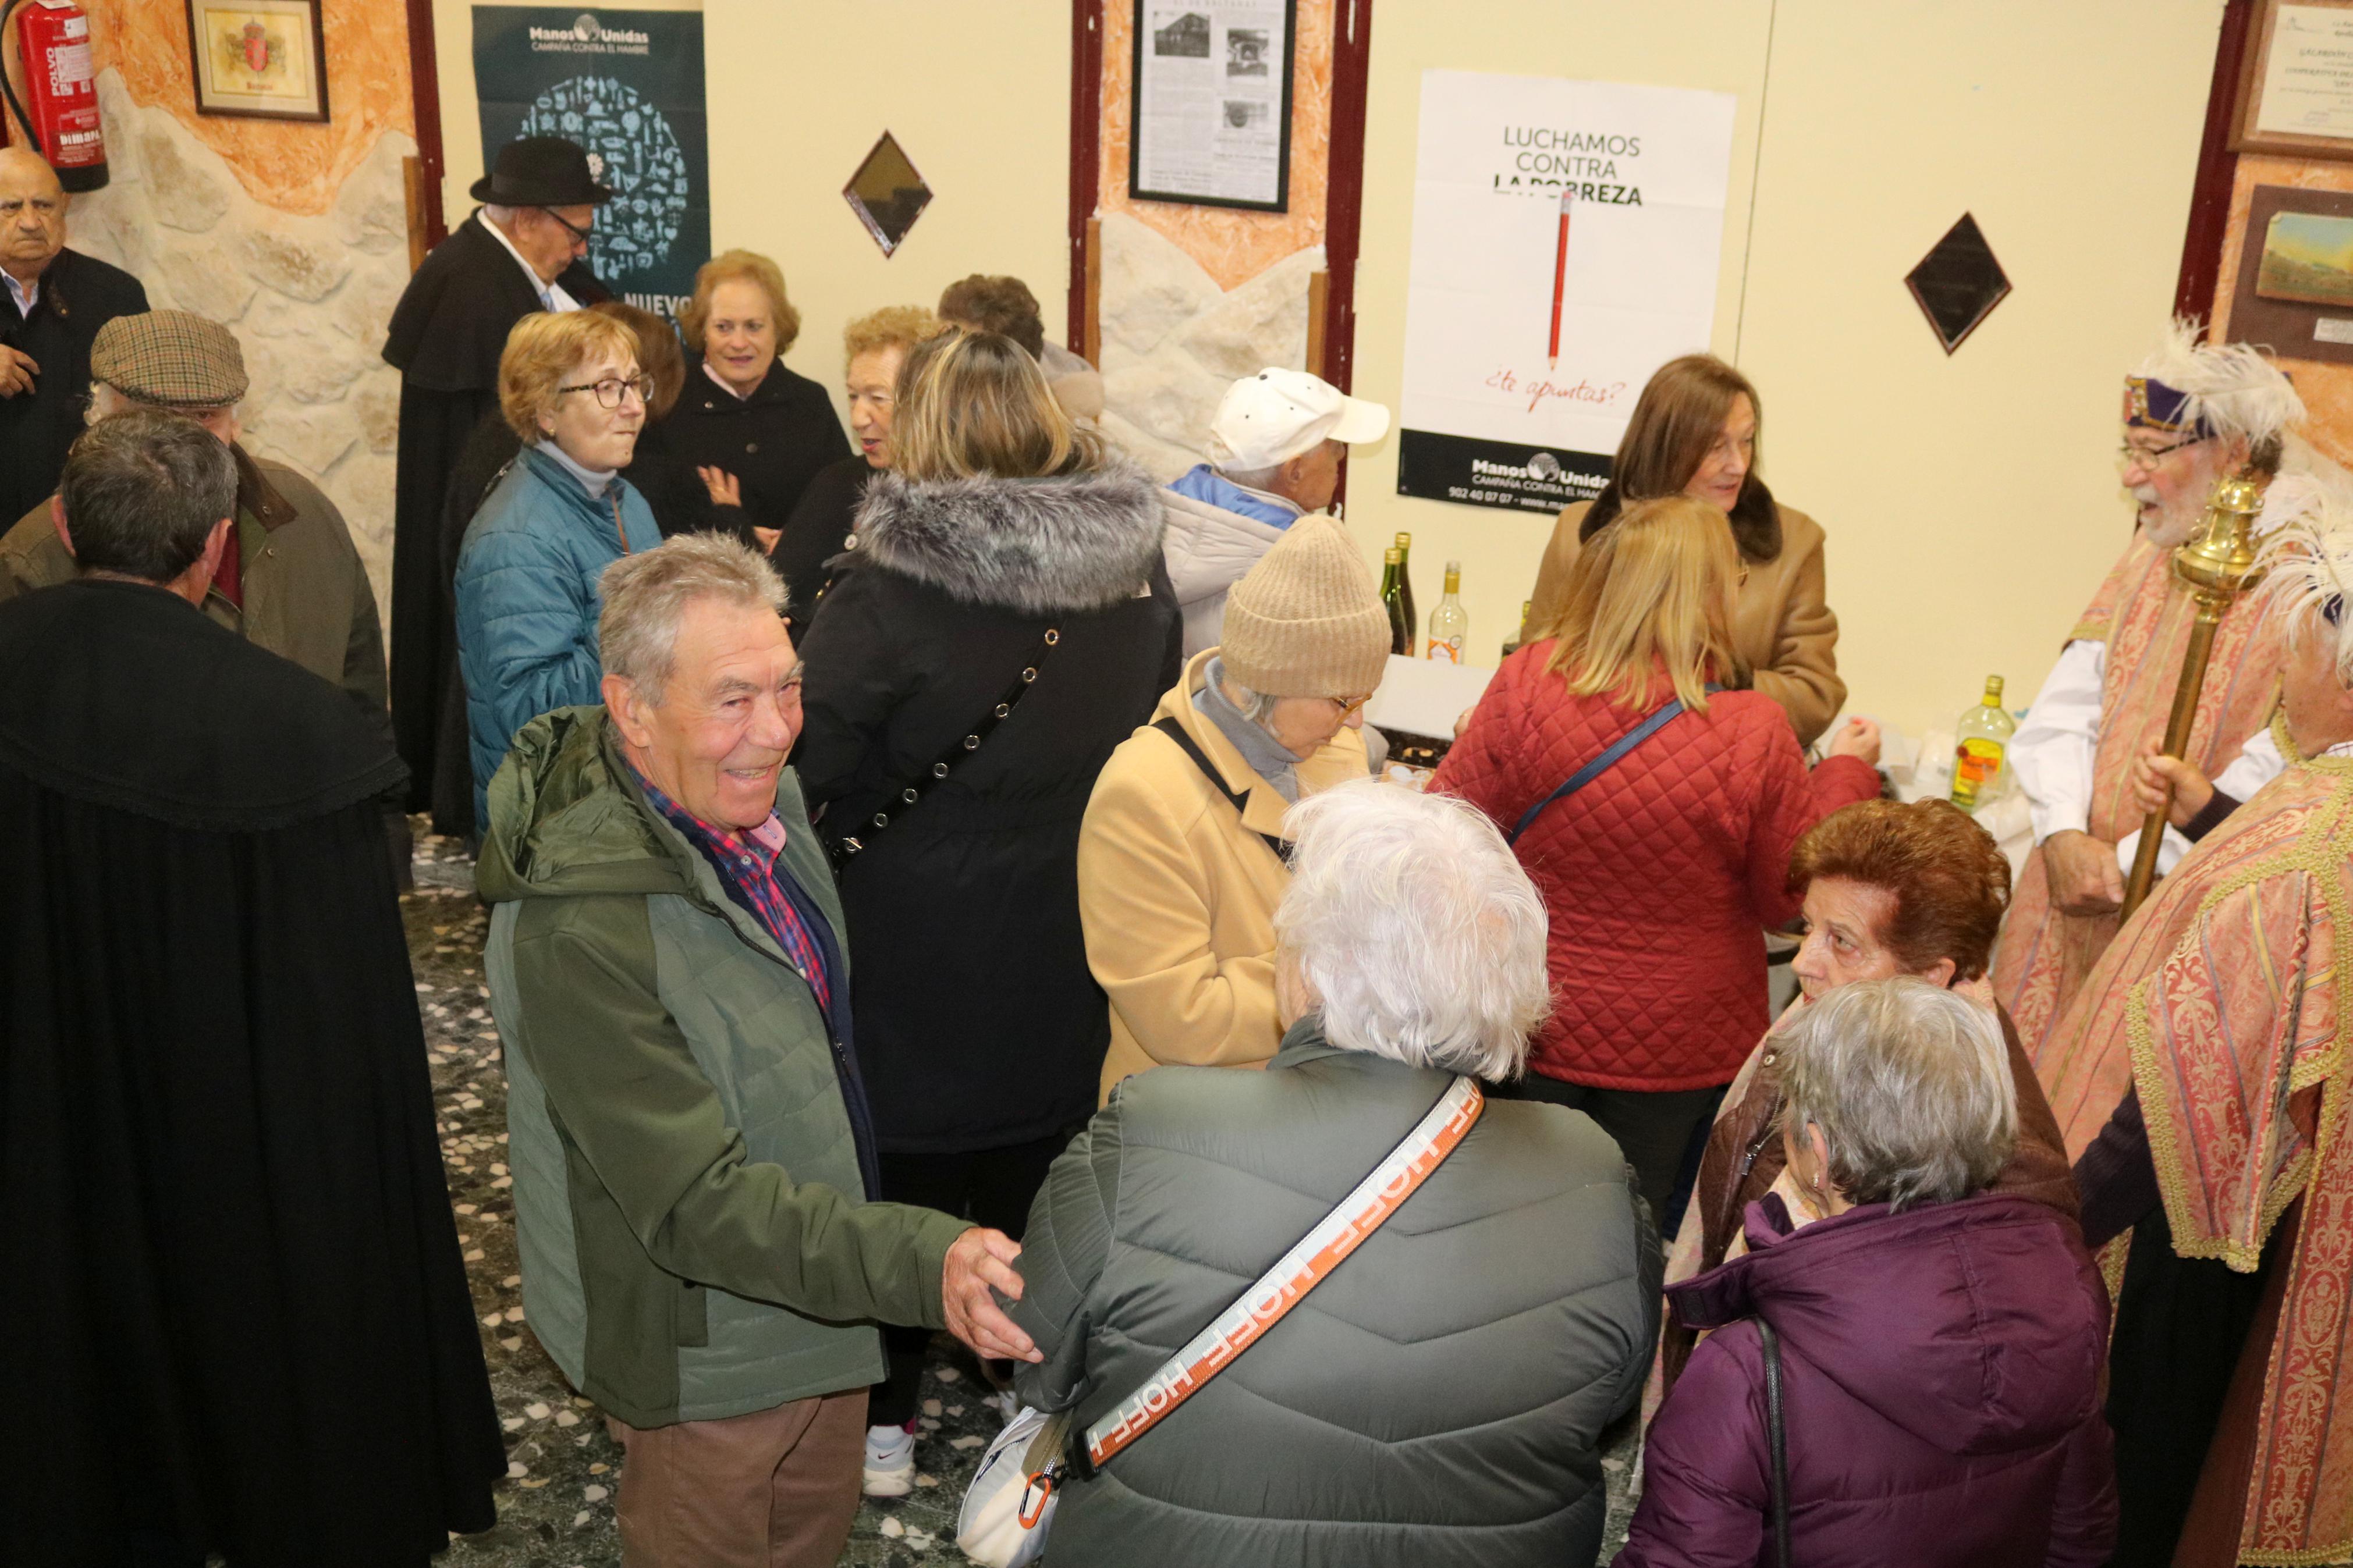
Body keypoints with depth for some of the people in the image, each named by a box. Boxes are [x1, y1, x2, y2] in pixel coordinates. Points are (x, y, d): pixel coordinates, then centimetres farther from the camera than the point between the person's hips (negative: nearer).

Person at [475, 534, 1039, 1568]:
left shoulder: (755, 798, -6)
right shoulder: (578, 928, -35)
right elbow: (695, 1201, -35)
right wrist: (922, 1265, -46)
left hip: (821, 1288, 8)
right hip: (703, 1342, -8)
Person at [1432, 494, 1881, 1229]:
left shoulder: (1524, 687, -18)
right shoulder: (1752, 736, -21)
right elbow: (1793, 897, -6)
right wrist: (1847, 774, 8)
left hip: (1531, 1031, 1)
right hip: (1676, 1057, -1)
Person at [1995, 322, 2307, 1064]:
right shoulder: (2152, 551, 10)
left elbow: (2277, 780, -20)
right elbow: (2066, 709, 6)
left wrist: (2124, 858, -15)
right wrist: (2065, 835, -10)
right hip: (2077, 889, 6)